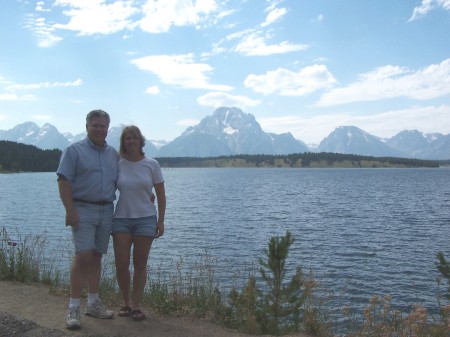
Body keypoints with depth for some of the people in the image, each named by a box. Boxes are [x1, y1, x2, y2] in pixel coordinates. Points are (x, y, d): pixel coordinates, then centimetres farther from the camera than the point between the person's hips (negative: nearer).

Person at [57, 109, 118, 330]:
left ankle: (93, 303, 20)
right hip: (83, 210, -5)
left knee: (97, 257, 10)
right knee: (83, 256, -13)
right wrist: (70, 211, -17)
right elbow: (63, 181, -8)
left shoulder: (113, 154, 13)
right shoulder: (74, 150, -2)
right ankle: (73, 308, -5)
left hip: (106, 211, 5)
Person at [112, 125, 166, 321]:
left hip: (146, 218, -1)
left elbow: (161, 195, 2)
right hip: (121, 218, 1)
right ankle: (126, 302, 19)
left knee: (140, 264, 5)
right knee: (121, 264, -1)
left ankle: (136, 305, 16)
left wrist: (161, 220, -1)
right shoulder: (117, 165, 0)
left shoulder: (151, 164, -2)